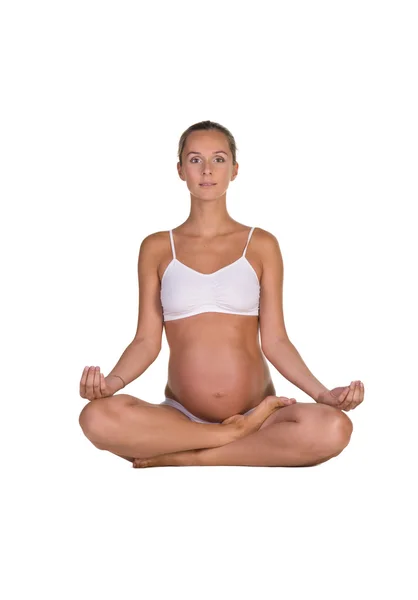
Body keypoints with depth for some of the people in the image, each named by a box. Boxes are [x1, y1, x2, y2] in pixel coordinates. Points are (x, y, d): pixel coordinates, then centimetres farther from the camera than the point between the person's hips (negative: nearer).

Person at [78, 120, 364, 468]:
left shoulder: (261, 245, 7)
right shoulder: (157, 248, 8)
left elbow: (274, 340, 4)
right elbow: (147, 340, 5)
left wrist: (323, 393, -9)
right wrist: (112, 381, -14)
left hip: (256, 412, 0)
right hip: (181, 416, 0)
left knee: (334, 429, -31)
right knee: (97, 418, -30)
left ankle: (186, 458, -20)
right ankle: (238, 433, -18)